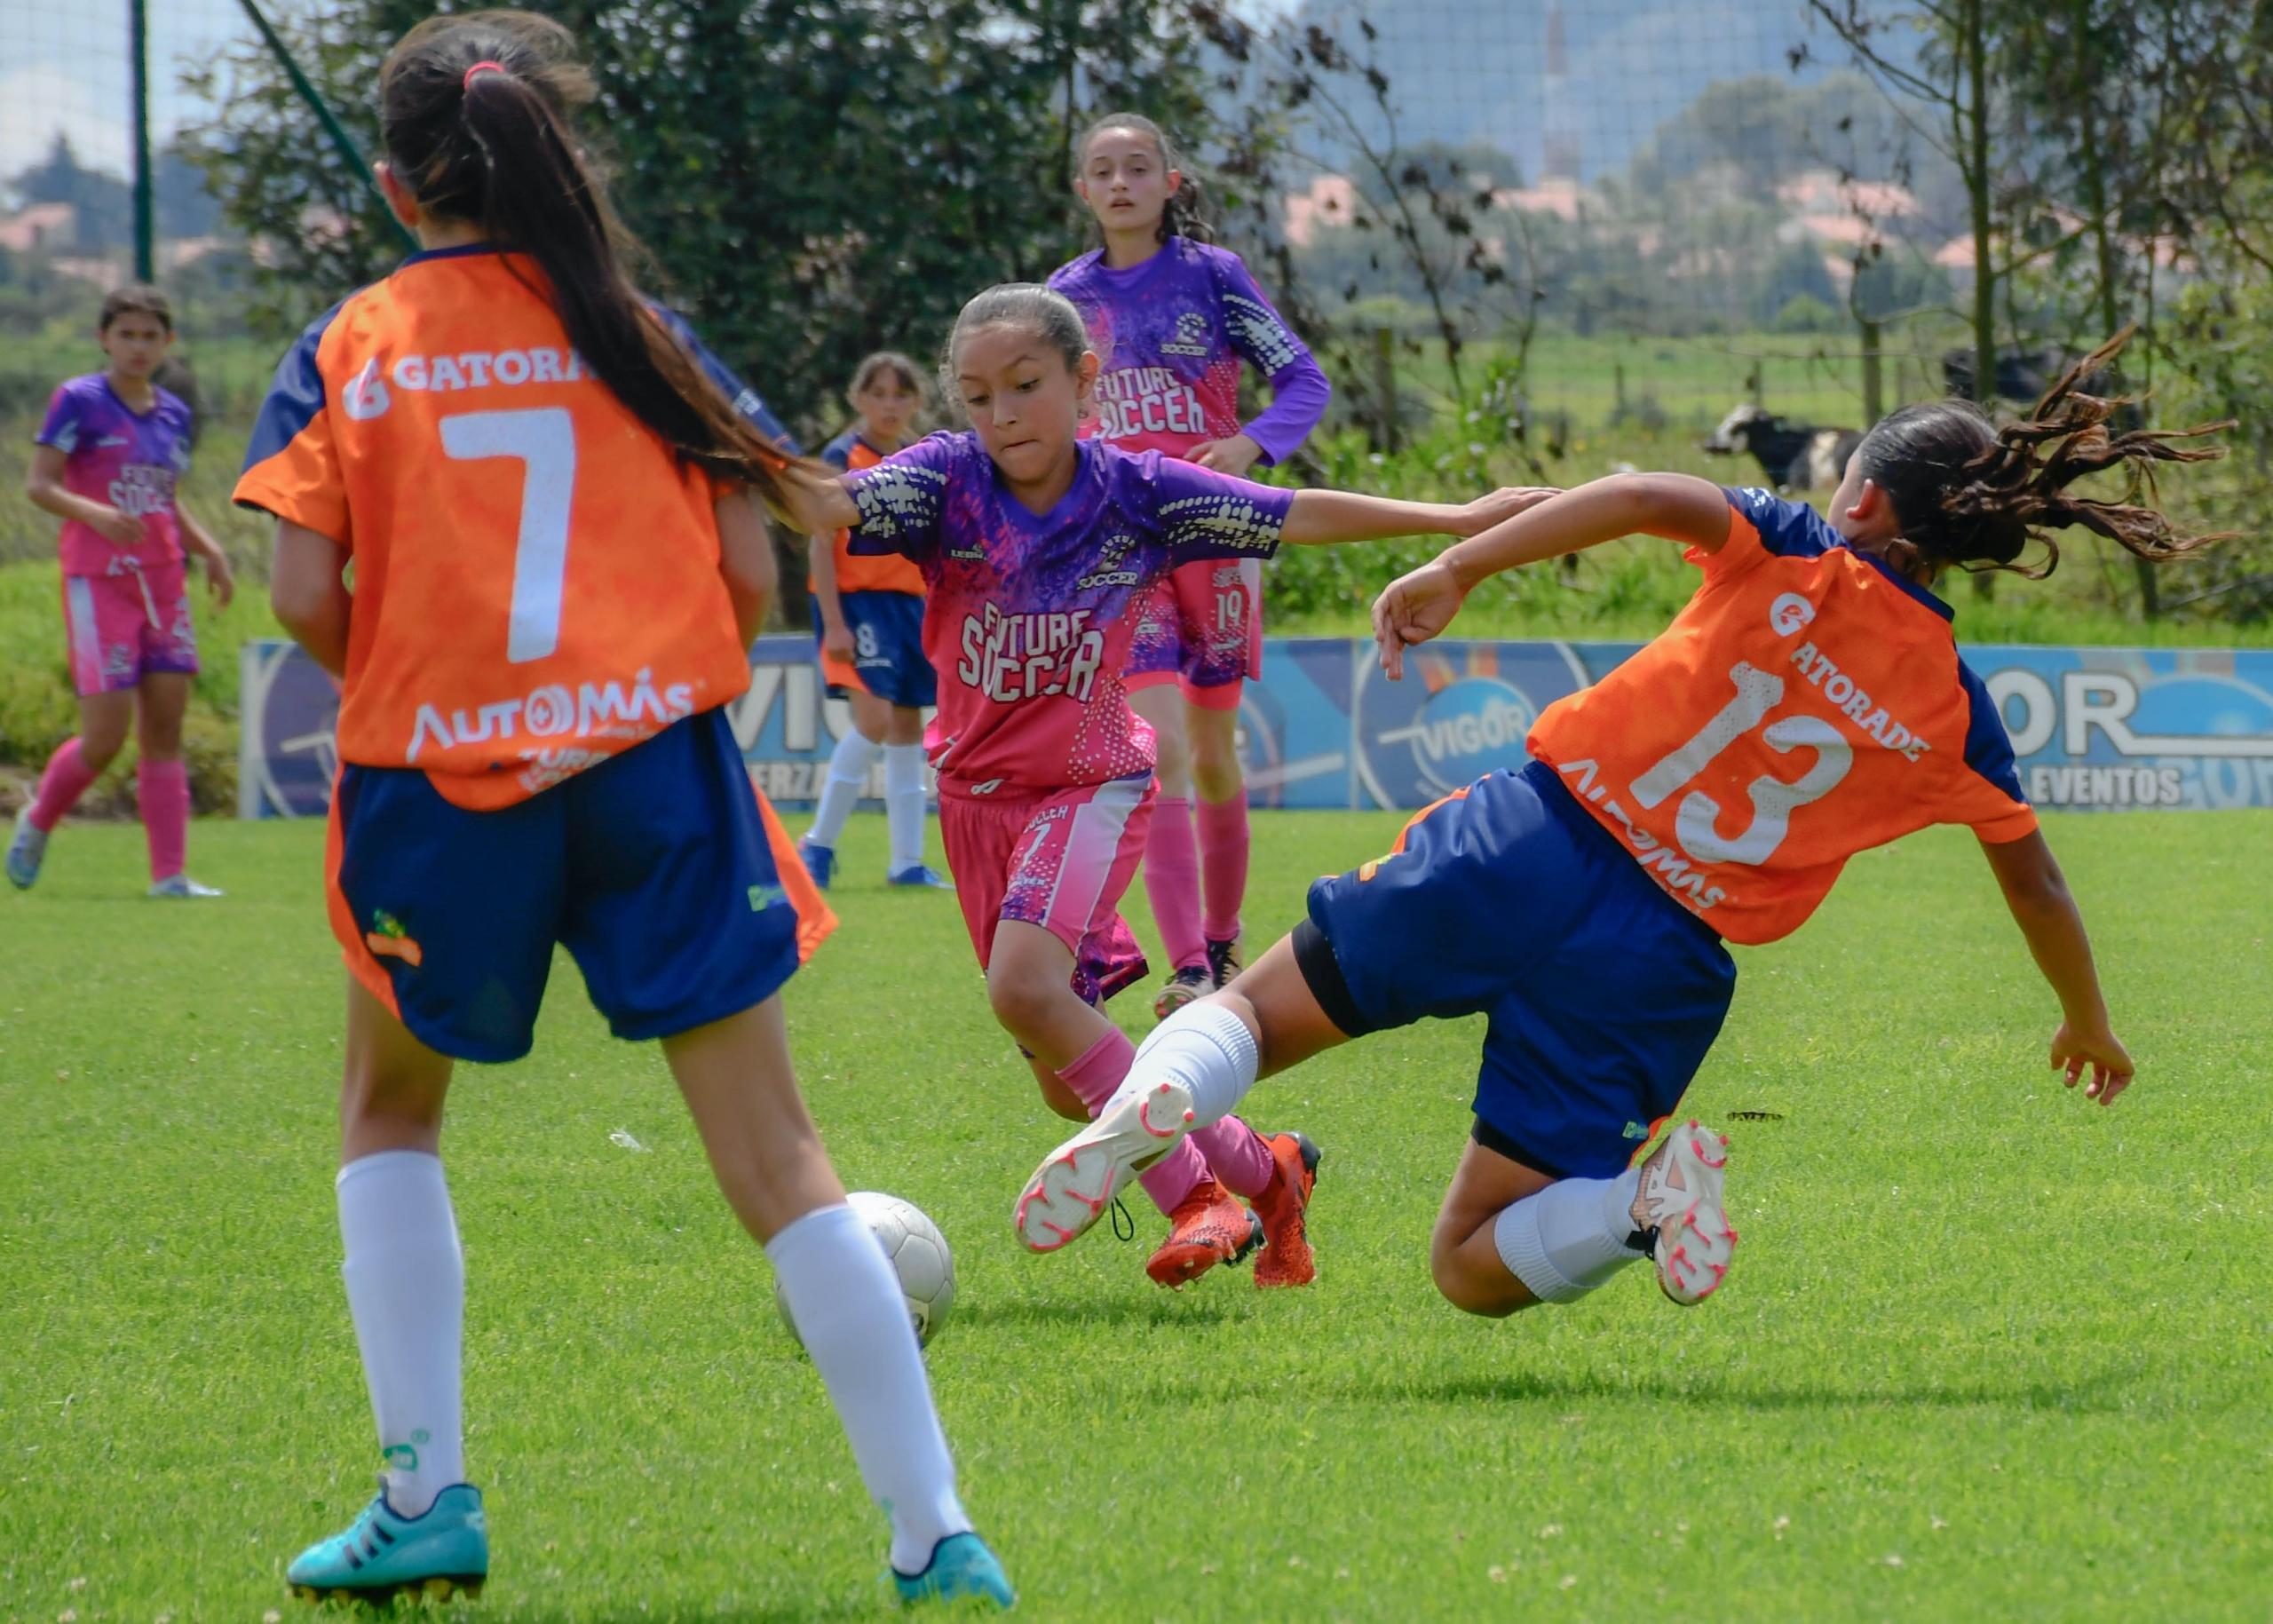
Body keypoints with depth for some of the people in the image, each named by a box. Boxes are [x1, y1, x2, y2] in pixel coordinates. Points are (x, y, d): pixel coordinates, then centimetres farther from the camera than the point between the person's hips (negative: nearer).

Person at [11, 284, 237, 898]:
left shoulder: (173, 414, 12)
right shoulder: (79, 401, -5)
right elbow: (39, 483, -10)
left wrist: (210, 551, 9)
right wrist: (95, 513, -26)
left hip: (164, 583, 6)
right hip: (98, 581, -6)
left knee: (165, 730, 1)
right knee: (105, 737, -9)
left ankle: (169, 873, 2)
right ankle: (37, 822, 18)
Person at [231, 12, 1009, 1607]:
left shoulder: (347, 351, 3)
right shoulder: (640, 335, 6)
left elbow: (306, 594, -6)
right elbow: (751, 573, 2)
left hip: (437, 773, 0)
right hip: (656, 764, 1)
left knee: (391, 1113, 23)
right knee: (773, 1150, 1)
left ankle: (425, 1496, 14)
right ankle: (934, 1535, -4)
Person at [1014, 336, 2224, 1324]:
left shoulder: (1793, 562, 2)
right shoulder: (1954, 711, 8)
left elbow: (1649, 498, -18)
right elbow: (2035, 885, 20)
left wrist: (1458, 569, -19)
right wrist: (2089, 1023, 37)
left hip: (1536, 840, -1)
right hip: (1661, 970, 1)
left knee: (1254, 1015, 14)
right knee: (1474, 1270, 12)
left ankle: (1155, 1102, -22)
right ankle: (1639, 1190, -20)